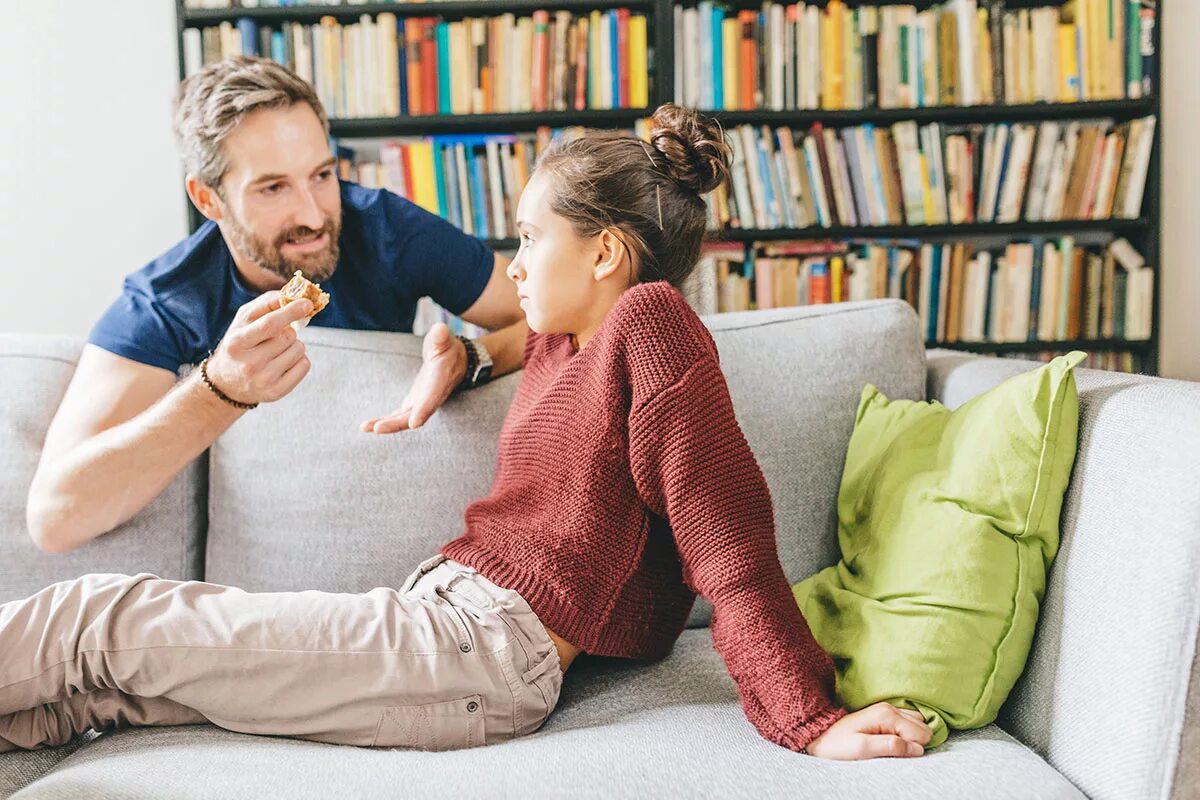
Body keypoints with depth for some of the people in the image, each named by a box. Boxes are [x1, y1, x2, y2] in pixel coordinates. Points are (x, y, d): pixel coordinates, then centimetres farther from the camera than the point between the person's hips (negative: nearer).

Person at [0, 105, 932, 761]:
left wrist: (811, 722, -22)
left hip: (486, 646, -9)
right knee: (104, 680, 8)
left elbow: (730, 542, -17)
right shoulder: (559, 341, 16)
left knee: (114, 619, -5)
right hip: (444, 613, 9)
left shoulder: (652, 323, -11)